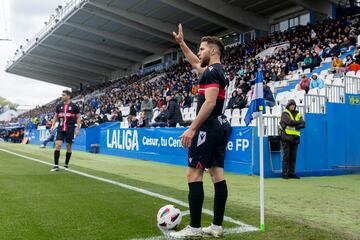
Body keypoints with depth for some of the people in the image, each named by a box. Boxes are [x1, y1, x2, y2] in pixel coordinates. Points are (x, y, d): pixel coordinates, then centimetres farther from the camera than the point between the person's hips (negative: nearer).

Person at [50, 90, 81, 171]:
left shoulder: (74, 106, -1)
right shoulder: (59, 106, 7)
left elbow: (78, 117, 3)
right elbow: (55, 116, 17)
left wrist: (77, 128, -5)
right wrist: (53, 126, 7)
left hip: (70, 129, -2)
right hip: (60, 129, 2)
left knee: (68, 147, 5)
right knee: (58, 145, -10)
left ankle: (66, 165, 19)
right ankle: (56, 165, -5)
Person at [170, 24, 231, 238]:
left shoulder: (212, 71, -11)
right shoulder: (218, 70, 19)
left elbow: (209, 103, -22)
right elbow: (195, 62, 37)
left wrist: (192, 128, -22)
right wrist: (181, 43, 39)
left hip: (208, 127, -10)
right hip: (220, 126, 10)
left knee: (194, 174, -7)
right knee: (217, 173, 7)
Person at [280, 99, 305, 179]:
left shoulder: (298, 114, 16)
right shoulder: (285, 113, 3)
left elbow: (303, 125, 3)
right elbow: (290, 121, -15)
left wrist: (297, 126, -15)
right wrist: (299, 122, -3)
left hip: (295, 138, 5)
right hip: (287, 137, -4)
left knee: (293, 157, 5)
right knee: (286, 156, -5)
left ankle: (291, 173, 11)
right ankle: (285, 174, -2)